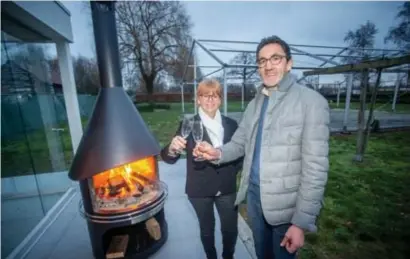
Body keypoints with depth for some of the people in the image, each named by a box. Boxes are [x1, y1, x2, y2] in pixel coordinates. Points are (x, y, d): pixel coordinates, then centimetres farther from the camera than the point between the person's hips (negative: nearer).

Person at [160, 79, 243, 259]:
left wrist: (235, 169, -4)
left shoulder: (231, 124, -1)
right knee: (207, 230, 18)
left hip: (227, 188, 3)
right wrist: (172, 149, -37)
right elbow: (168, 158, -16)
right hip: (200, 190, -2)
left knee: (230, 229, 17)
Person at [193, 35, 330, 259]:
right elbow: (239, 143, 8)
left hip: (286, 205, -5)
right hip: (253, 195, 5)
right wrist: (218, 153, -14)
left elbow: (315, 166, -17)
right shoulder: (254, 104, 6)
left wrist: (302, 221, -17)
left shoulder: (312, 102, -15)